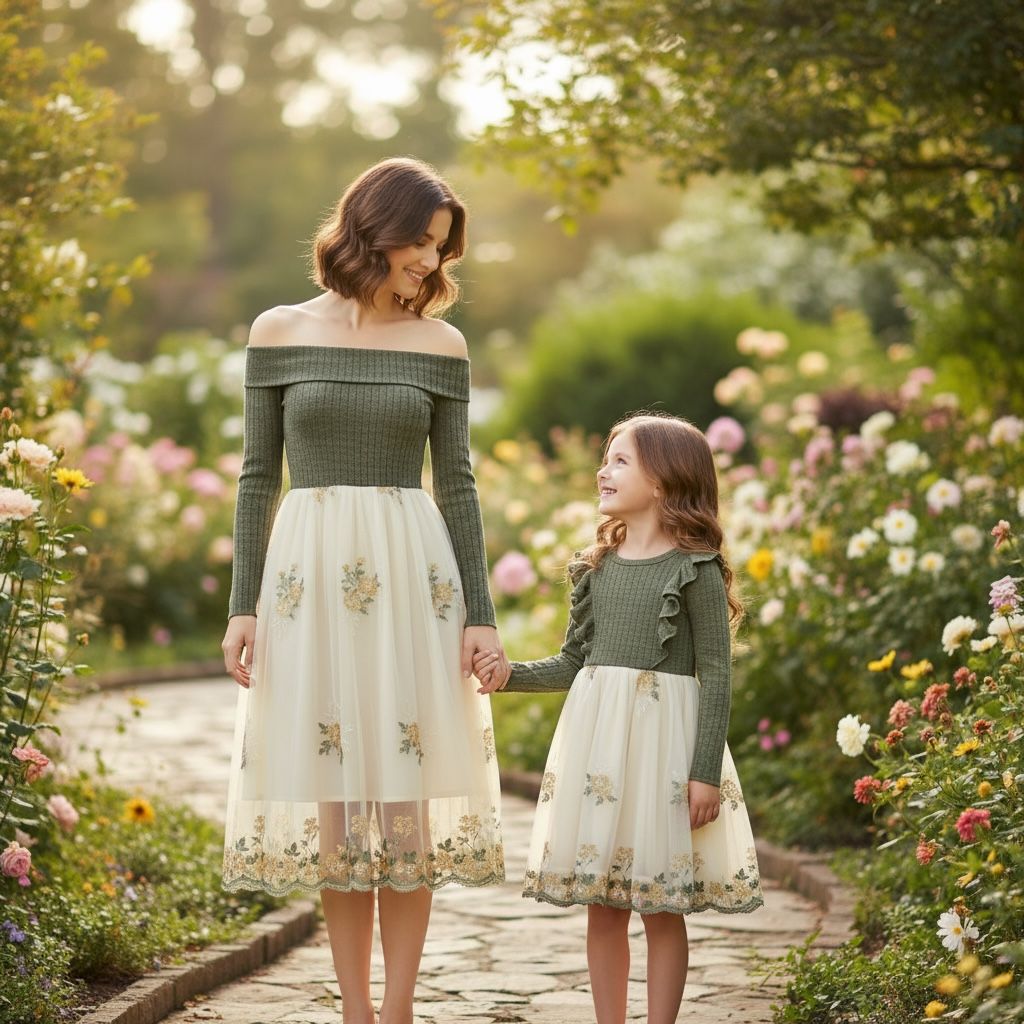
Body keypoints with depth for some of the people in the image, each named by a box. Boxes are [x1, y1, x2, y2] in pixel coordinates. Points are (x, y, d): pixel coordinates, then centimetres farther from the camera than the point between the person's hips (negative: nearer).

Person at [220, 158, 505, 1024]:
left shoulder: (440, 347, 5)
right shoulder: (280, 333, 4)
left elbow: (456, 483, 5)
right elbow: (259, 476, 5)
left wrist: (480, 614, -1)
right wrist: (242, 604, -1)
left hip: (411, 574, 0)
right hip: (307, 571, 0)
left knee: (404, 792, 0)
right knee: (332, 798, 2)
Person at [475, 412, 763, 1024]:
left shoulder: (697, 569, -6)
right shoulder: (597, 566, 11)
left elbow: (716, 677, -7)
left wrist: (705, 772, -12)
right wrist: (512, 674, 1)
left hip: (663, 737, -5)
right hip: (594, 733, 5)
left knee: (662, 904, 1)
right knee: (603, 904, 8)